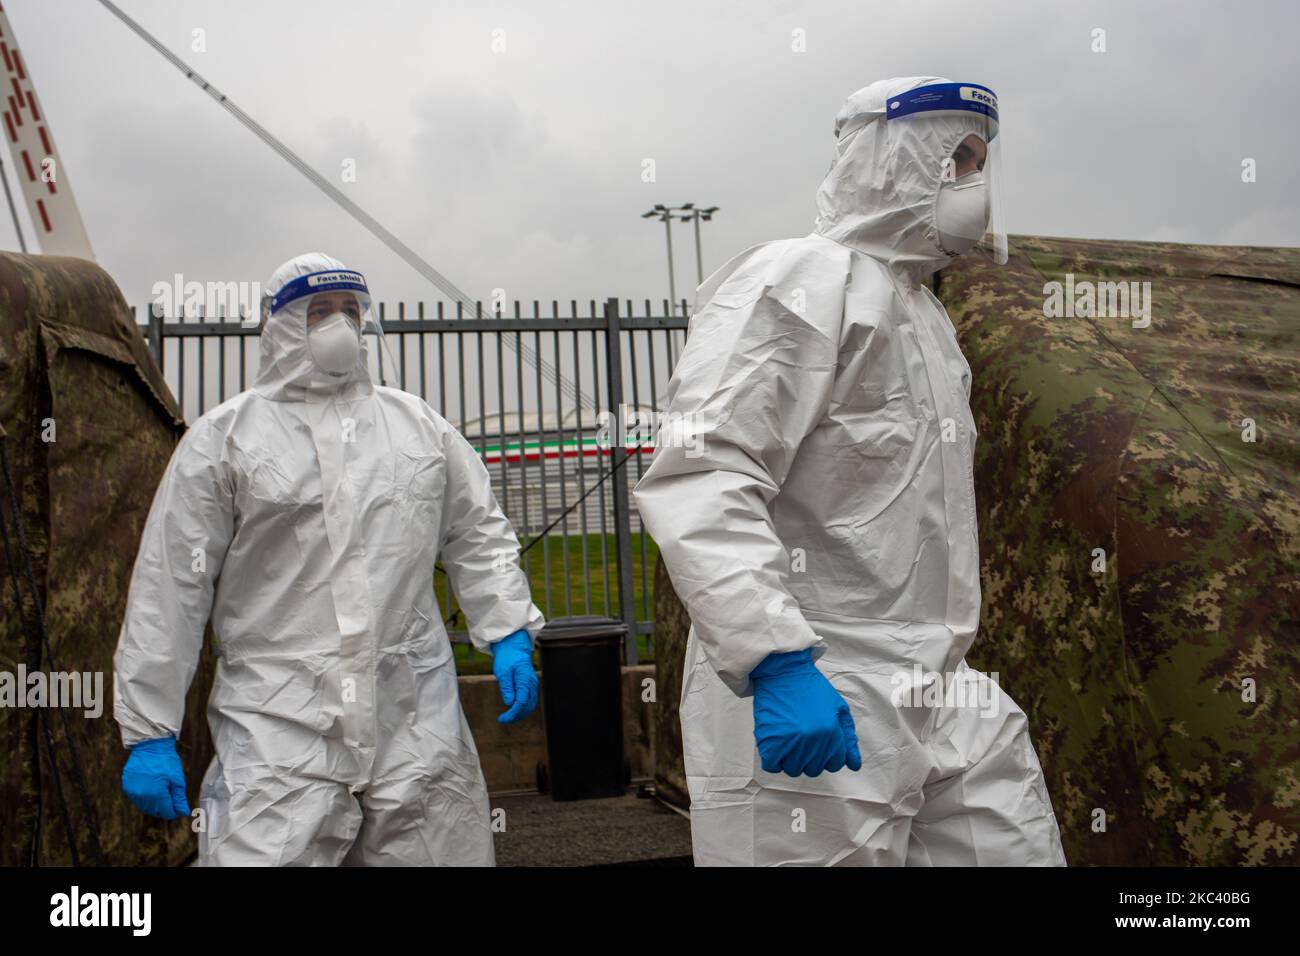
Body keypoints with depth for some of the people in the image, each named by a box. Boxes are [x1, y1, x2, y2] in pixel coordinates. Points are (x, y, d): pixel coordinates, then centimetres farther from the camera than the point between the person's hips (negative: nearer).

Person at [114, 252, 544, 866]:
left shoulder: (420, 425, 13)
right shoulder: (223, 437, 3)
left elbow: (478, 538, 15)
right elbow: (169, 589, 1)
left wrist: (509, 633, 1)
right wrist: (149, 733, -1)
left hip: (417, 721, 3)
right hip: (279, 726, -3)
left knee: (440, 851, 10)